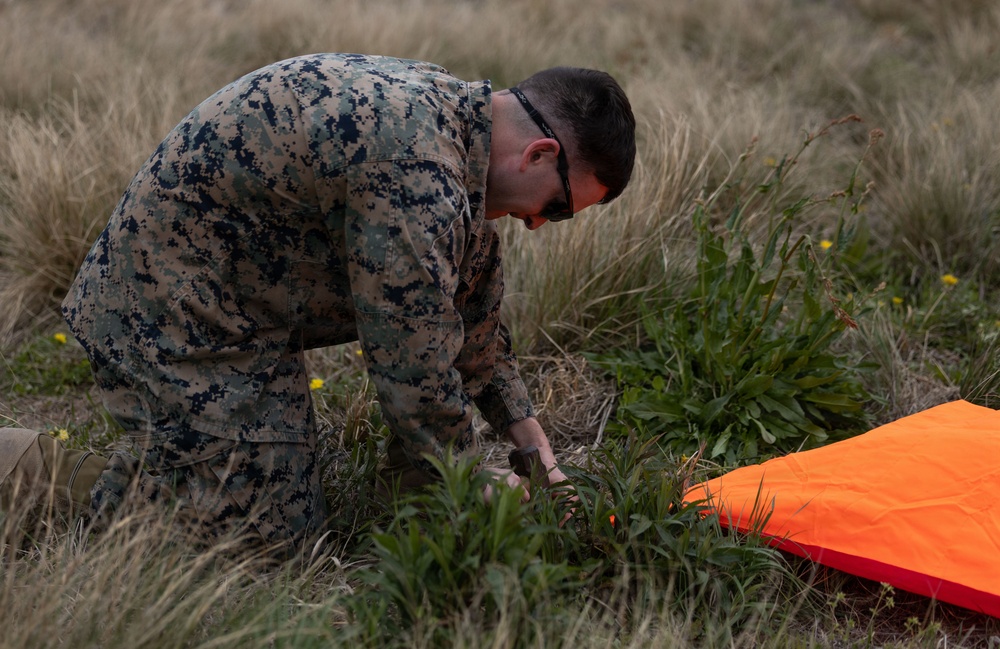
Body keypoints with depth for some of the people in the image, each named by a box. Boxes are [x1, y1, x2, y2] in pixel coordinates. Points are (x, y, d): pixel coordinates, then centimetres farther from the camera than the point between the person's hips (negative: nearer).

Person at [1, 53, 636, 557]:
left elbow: (474, 305, 16)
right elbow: (414, 362, -23)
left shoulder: (450, 105, 4)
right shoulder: (414, 167, -31)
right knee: (278, 535, -7)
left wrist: (527, 431, 13)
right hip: (175, 324, -10)